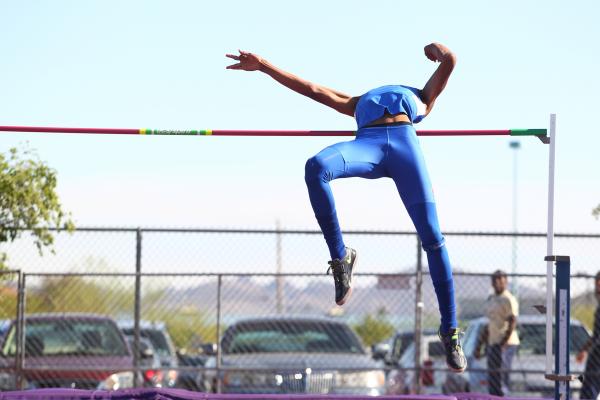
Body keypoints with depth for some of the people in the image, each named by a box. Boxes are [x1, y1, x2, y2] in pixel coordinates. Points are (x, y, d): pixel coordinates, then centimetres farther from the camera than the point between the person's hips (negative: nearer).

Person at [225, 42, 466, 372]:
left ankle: (449, 330, -7)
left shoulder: (423, 100, 40)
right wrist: (263, 66, 35)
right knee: (316, 167, -35)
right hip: (367, 142, 0)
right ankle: (340, 257, -26)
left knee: (431, 236, -15)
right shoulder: (359, 103, 42)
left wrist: (437, 49, 55)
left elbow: (449, 60, 34)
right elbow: (312, 89, 39)